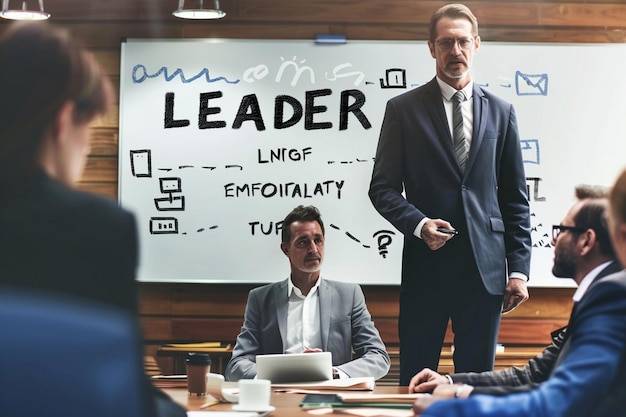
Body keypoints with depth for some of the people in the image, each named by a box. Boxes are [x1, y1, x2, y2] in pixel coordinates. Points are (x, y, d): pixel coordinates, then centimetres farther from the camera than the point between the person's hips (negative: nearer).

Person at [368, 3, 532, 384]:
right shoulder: (403, 109, 4)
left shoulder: (501, 112, 10)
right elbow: (383, 187, 2)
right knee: (416, 381, 2)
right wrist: (418, 223, -16)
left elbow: (515, 196, 10)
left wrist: (519, 269, 3)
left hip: (485, 267, 2)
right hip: (426, 266, -2)